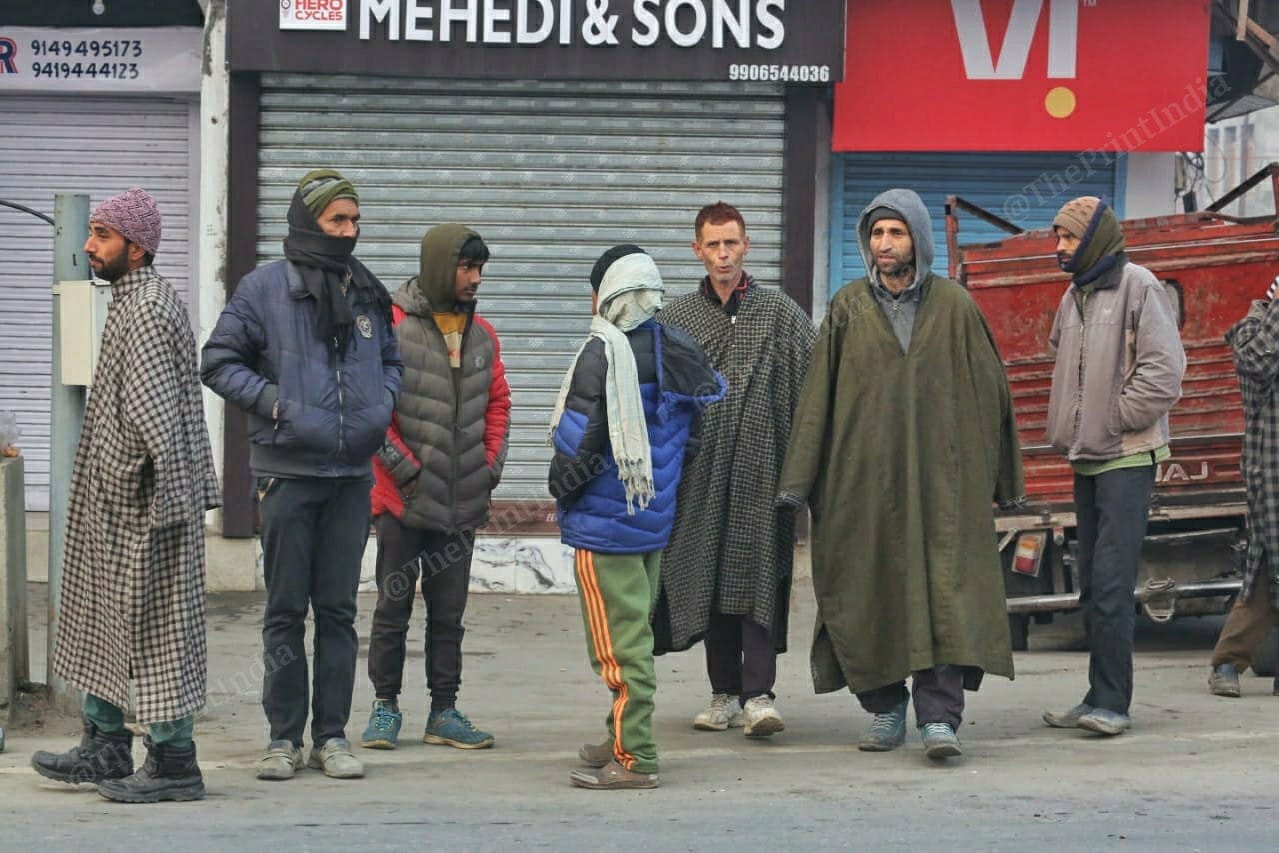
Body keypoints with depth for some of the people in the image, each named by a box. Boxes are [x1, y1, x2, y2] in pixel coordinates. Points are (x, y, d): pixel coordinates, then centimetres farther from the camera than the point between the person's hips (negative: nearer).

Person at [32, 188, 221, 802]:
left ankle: (174, 760, 1)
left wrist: (167, 495, -23)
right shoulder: (131, 301, 15)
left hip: (146, 503, -11)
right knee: (100, 614, 16)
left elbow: (157, 411, -24)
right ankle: (105, 746, 25)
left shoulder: (147, 310, -18)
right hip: (113, 499, 11)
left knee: (153, 624, -5)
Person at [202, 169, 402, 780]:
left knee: (338, 609, 7)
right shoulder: (264, 288, -3)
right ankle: (284, 737, 9)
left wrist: (383, 403, 3)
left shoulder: (367, 293, 10)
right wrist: (277, 404, -12)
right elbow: (220, 363, -2)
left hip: (351, 475, 4)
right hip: (287, 471, -4)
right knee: (286, 610, 2)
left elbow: (390, 360, 23)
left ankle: (331, 735, 13)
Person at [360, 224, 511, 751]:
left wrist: (490, 466, 5)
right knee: (394, 607, 4)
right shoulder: (391, 327, -8)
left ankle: (444, 712, 16)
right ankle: (385, 707, 13)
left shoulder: (482, 335, 9)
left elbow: (498, 404, 16)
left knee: (449, 610, 9)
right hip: (404, 499, -5)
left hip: (463, 504, 5)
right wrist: (404, 468, -12)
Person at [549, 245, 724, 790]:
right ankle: (625, 739, 27)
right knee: (637, 628, 18)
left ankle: (633, 759, -5)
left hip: (604, 520, -8)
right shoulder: (679, 353, 7)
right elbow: (693, 433, 14)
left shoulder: (602, 354, -16)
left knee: (618, 638, -5)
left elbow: (578, 439, -17)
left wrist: (561, 488, -1)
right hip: (656, 517, 8)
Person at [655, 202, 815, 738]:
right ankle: (724, 693, 13)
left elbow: (810, 386, 1)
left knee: (760, 574, -8)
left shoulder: (781, 313, 5)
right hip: (701, 472, 3)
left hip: (762, 469, -3)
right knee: (708, 578, 5)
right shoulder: (676, 319, 10)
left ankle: (758, 693, -11)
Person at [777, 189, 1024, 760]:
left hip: (940, 475, -1)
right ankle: (885, 708, 17)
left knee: (942, 589, -9)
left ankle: (939, 717, -12)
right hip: (863, 475, 1)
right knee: (870, 591, 4)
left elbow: (988, 391, 7)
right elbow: (818, 396, 4)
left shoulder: (953, 306, 5)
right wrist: (798, 480, -2)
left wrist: (996, 480, 6)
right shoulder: (848, 308, 7)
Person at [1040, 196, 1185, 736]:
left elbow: (1164, 368, -15)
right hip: (1087, 458, 8)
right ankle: (1099, 700, 15)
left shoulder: (1137, 286, -9)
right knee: (1091, 584, 9)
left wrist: (1116, 420, -14)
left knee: (1111, 584, -13)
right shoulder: (1075, 296, 14)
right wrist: (1068, 429, 11)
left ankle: (1113, 703, -11)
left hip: (1127, 457, -8)